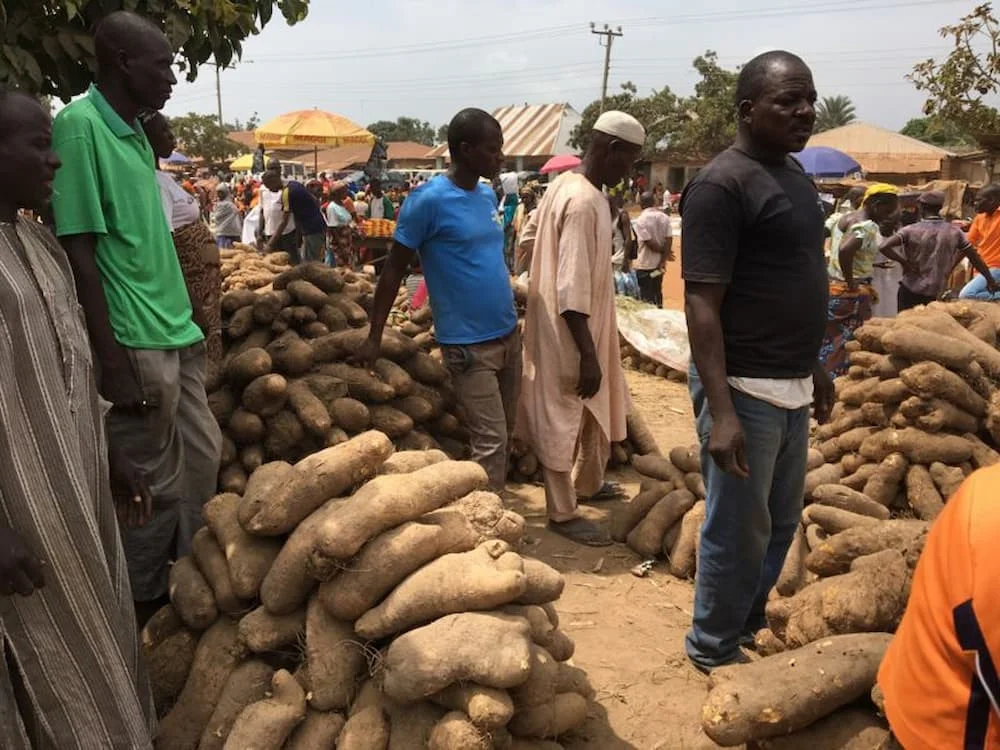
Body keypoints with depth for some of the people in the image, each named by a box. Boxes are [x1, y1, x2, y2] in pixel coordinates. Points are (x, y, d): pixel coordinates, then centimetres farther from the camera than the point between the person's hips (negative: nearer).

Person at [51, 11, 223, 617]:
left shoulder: (136, 132, 12)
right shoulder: (79, 125, -13)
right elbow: (79, 251, -16)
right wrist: (113, 360, -18)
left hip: (179, 331, 9)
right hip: (138, 344, -9)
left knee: (203, 456, 16)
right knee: (154, 481, 3)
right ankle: (148, 603, 22)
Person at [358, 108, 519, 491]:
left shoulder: (487, 195, 8)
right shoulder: (429, 200, -14)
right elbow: (394, 269, -10)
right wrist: (374, 337, -9)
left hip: (508, 334, 8)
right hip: (468, 343, -8)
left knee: (505, 434, 16)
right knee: (490, 441, -5)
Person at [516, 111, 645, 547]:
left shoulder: (567, 186, 8)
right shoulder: (584, 202, -24)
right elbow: (572, 290, -28)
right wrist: (587, 355, -25)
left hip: (584, 330, 10)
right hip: (570, 335, -10)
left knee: (597, 412, 23)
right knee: (564, 420, 3)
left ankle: (588, 484, 41)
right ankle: (563, 513, 18)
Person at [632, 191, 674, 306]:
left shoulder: (641, 220, -14)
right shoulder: (664, 217, 0)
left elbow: (650, 243, -17)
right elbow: (669, 240, -7)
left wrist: (664, 251, -1)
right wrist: (663, 260, -8)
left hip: (645, 265, -5)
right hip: (659, 264, 5)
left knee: (646, 297, 3)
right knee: (657, 292, 18)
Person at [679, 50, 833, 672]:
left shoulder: (796, 175, 12)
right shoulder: (722, 185, -16)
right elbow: (702, 304, -20)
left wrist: (814, 366, 21)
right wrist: (721, 411, -25)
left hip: (791, 386, 9)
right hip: (745, 389, -9)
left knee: (783, 518, 21)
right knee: (738, 531, 5)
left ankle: (750, 622, 41)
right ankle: (714, 650, 26)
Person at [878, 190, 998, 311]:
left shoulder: (911, 231, -10)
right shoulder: (954, 232, 1)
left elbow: (884, 247, -23)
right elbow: (974, 256, 7)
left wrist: (904, 262, -12)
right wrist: (990, 280, 18)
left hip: (910, 291, -3)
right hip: (937, 293, 3)